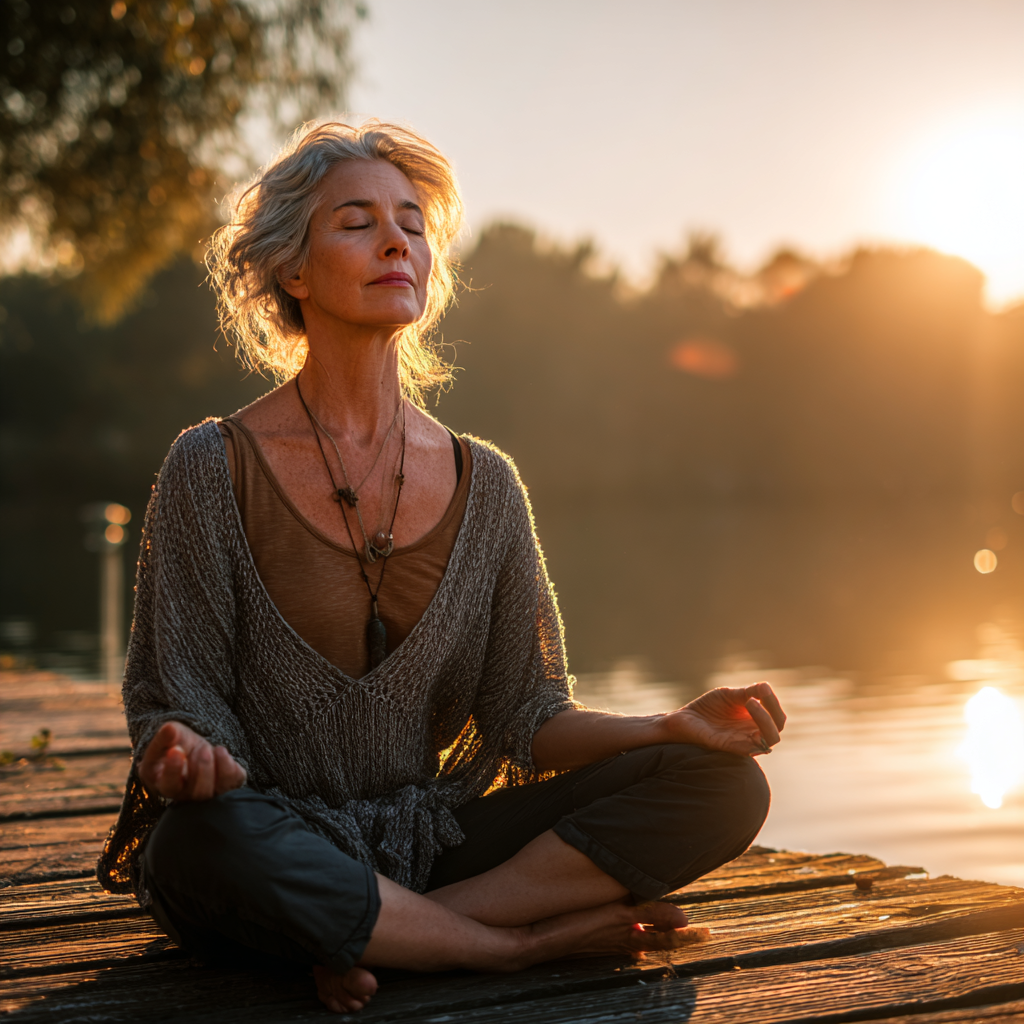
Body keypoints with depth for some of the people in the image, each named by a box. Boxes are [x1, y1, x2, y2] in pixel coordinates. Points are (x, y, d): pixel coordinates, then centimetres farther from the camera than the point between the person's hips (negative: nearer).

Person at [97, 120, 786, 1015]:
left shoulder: (483, 484, 6)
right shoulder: (214, 468, -4)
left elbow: (524, 718, 6)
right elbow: (178, 697, -5)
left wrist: (674, 729, -11)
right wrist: (186, 756, -30)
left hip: (428, 845, 4)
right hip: (276, 835, -3)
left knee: (726, 786, -12)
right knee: (208, 835, -41)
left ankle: (369, 936, -18)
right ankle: (535, 937, -16)